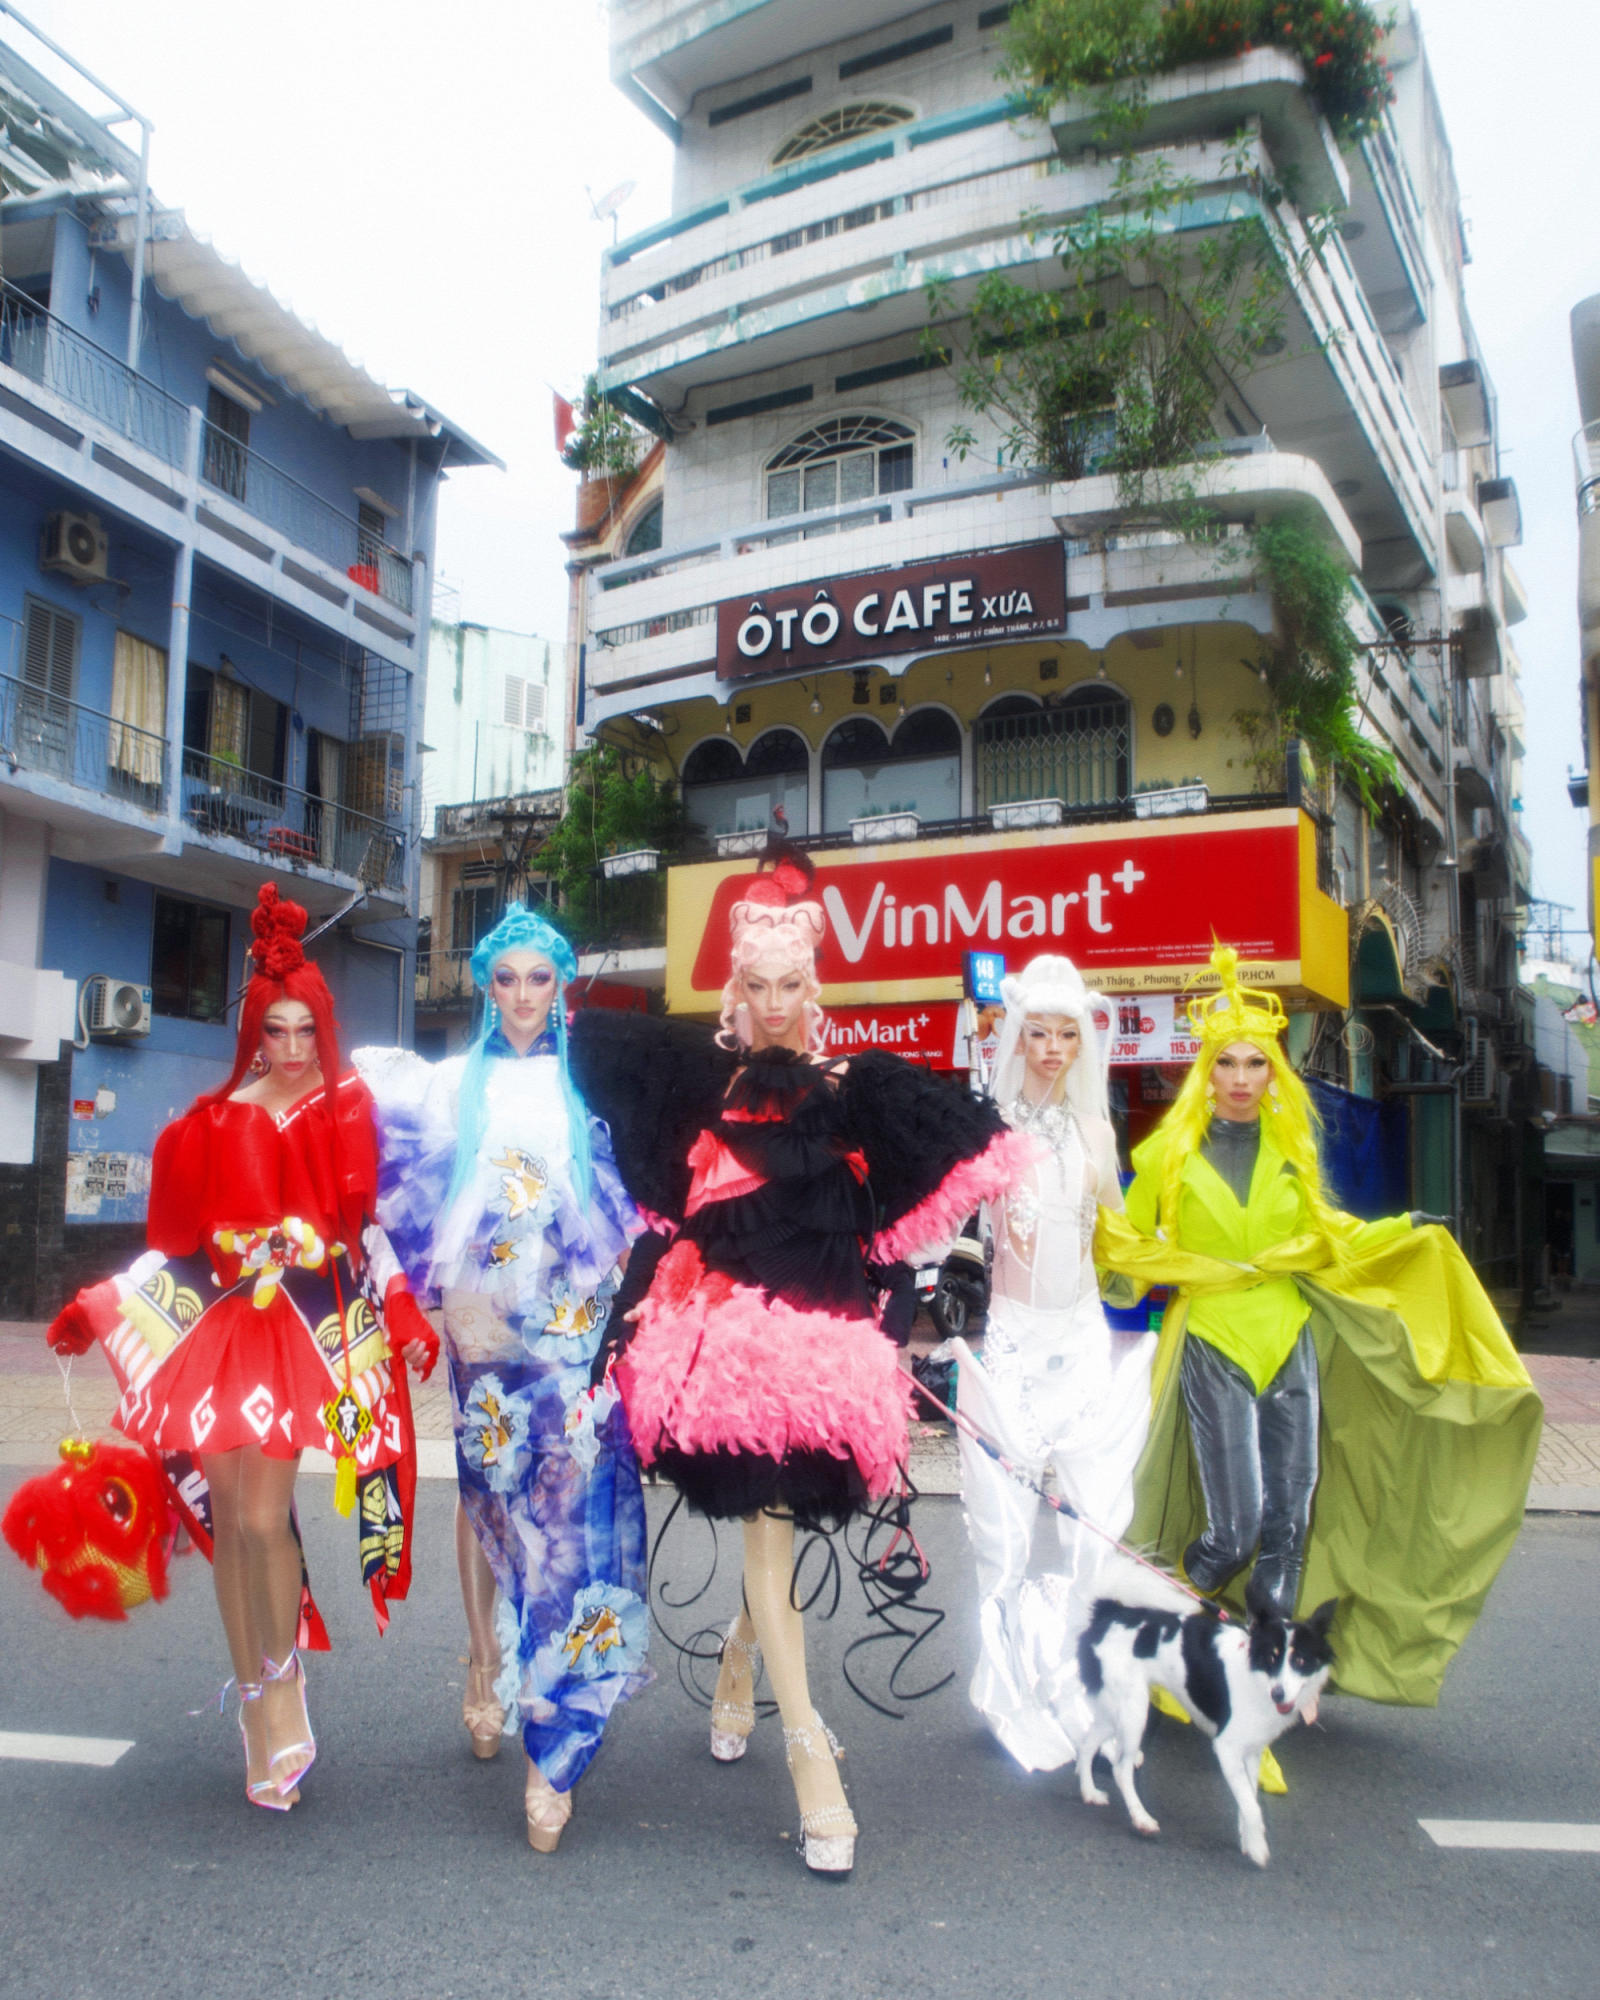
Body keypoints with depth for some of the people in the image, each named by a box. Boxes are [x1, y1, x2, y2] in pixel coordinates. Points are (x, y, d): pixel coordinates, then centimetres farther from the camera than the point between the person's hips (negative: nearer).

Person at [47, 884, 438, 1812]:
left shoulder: (346, 1109, 3)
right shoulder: (215, 1117, 10)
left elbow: (367, 1224, 2)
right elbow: (182, 1232, 13)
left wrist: (403, 1316, -6)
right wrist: (101, 1306, 11)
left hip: (309, 1331, -3)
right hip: (218, 1326, 4)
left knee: (264, 1517, -12)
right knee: (225, 1515, 6)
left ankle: (284, 1689, 12)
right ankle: (261, 1712, 22)